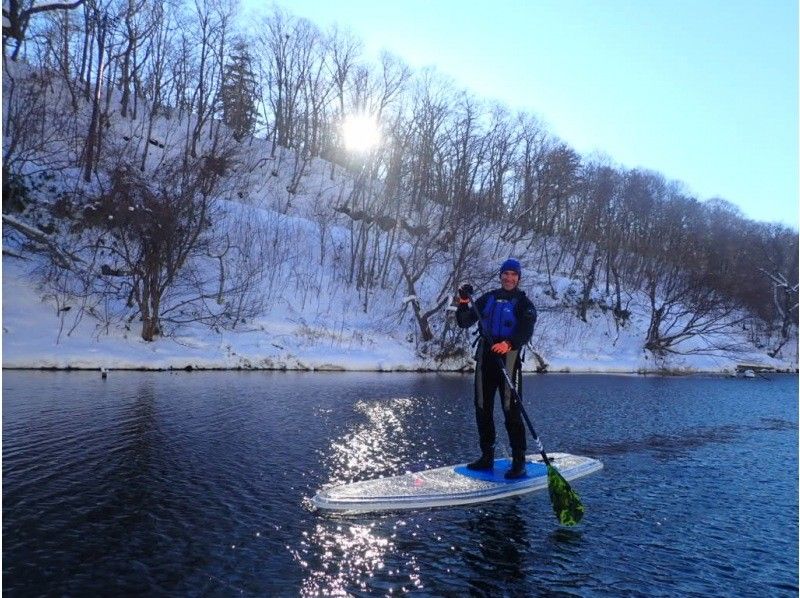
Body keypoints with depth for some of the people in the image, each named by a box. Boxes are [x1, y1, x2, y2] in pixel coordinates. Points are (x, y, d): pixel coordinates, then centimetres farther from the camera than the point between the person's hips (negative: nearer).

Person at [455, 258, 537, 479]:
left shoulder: (523, 302, 1)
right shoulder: (487, 299, 14)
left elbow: (526, 331, -13)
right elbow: (464, 322, 10)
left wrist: (509, 344, -31)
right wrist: (464, 303, -7)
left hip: (509, 357, -5)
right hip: (485, 356, 5)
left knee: (511, 411, -8)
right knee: (482, 408, 9)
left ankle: (519, 461, 1)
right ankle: (487, 457, 21)